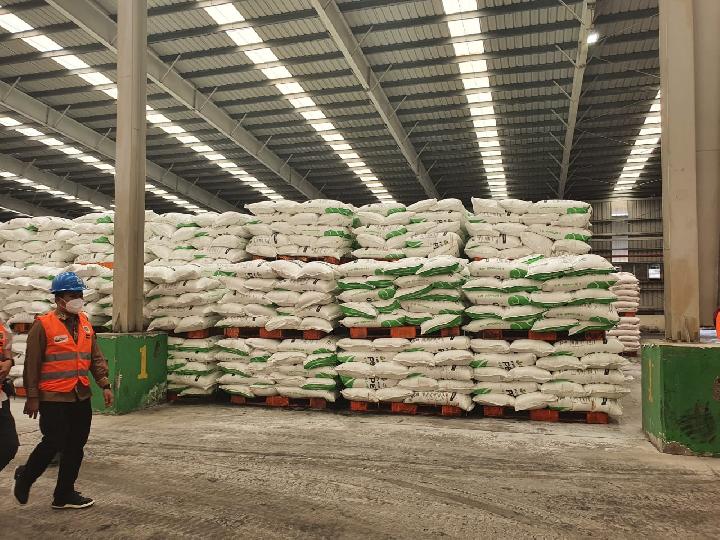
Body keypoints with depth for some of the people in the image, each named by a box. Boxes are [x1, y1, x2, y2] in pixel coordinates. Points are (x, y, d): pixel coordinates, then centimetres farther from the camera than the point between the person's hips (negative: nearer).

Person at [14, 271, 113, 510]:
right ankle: (25, 476, 29)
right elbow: (32, 364, -8)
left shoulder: (85, 323, 10)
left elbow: (96, 357, 13)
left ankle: (65, 494, 24)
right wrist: (32, 397, -9)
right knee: (53, 443, -1)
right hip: (53, 398, -6)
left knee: (75, 447, 10)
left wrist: (104, 384, 6)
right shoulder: (43, 325, -9)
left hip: (81, 397, 6)